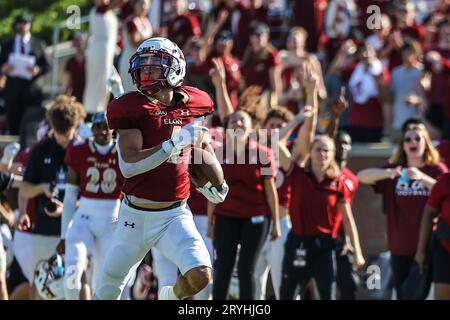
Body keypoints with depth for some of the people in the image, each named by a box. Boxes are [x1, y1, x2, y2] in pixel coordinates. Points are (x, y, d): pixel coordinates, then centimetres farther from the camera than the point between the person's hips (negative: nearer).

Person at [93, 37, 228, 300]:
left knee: (200, 276, -18)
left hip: (176, 215, 2)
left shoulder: (194, 103, 1)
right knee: (108, 293, 8)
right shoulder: (131, 107, -12)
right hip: (136, 217, -2)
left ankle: (170, 296, 15)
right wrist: (176, 143, -29)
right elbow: (129, 166, -22)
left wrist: (206, 183, 13)